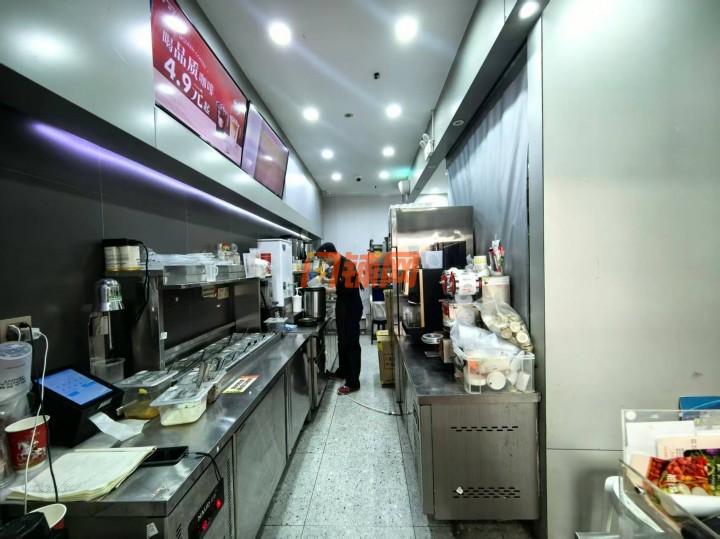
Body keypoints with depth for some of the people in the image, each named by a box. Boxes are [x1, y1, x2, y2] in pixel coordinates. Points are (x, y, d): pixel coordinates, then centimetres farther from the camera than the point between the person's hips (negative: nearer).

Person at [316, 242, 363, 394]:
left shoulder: (347, 265, -21)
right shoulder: (338, 265, 8)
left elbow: (348, 289, -26)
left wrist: (332, 290, -16)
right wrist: (327, 281, 8)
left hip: (351, 309, -10)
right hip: (342, 307, 10)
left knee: (351, 344, -4)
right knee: (342, 341, 20)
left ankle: (353, 382, 5)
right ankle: (343, 371, 37)